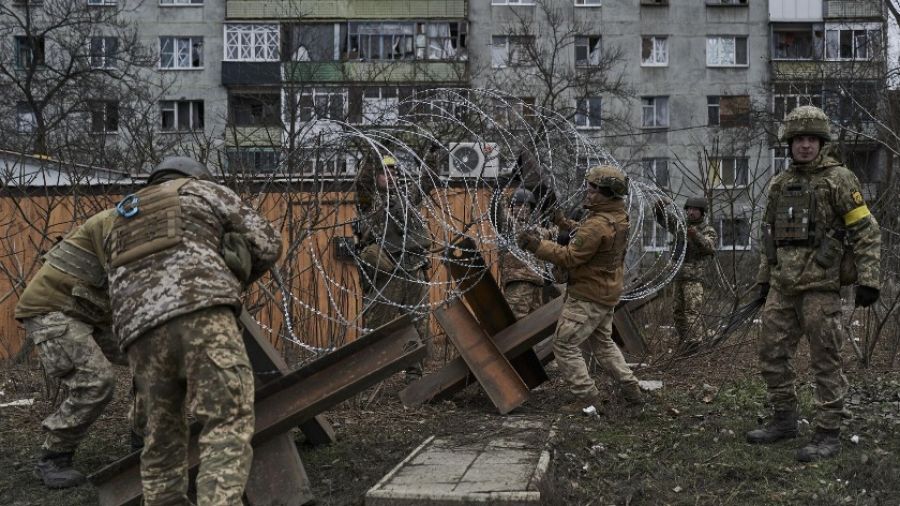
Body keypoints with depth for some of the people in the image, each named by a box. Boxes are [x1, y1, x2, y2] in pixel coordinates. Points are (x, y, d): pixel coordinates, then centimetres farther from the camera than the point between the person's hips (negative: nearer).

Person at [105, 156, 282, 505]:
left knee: (162, 436, 16)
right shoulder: (202, 190, 23)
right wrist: (233, 280, 34)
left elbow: (119, 291, 32)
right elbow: (266, 244, 19)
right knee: (229, 422, -10)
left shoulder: (123, 223, 38)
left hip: (140, 331, 5)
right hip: (200, 313, -5)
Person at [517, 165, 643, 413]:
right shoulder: (619, 217, 4)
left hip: (588, 296, -10)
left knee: (564, 344, 0)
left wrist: (536, 245, -22)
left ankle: (587, 396, 2)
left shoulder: (598, 225, -26)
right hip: (608, 293, 10)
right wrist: (567, 224, 9)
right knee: (603, 342, 25)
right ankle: (630, 389, 25)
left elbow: (569, 257, -24)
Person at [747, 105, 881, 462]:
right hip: (782, 286, 7)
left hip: (820, 285, -6)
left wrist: (869, 279, -14)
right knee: (772, 354, 10)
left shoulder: (838, 179, -5)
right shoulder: (779, 184, 13)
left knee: (825, 361, -2)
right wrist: (764, 279, 20)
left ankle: (829, 435, 5)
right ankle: (784, 420, 24)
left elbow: (866, 231, -7)